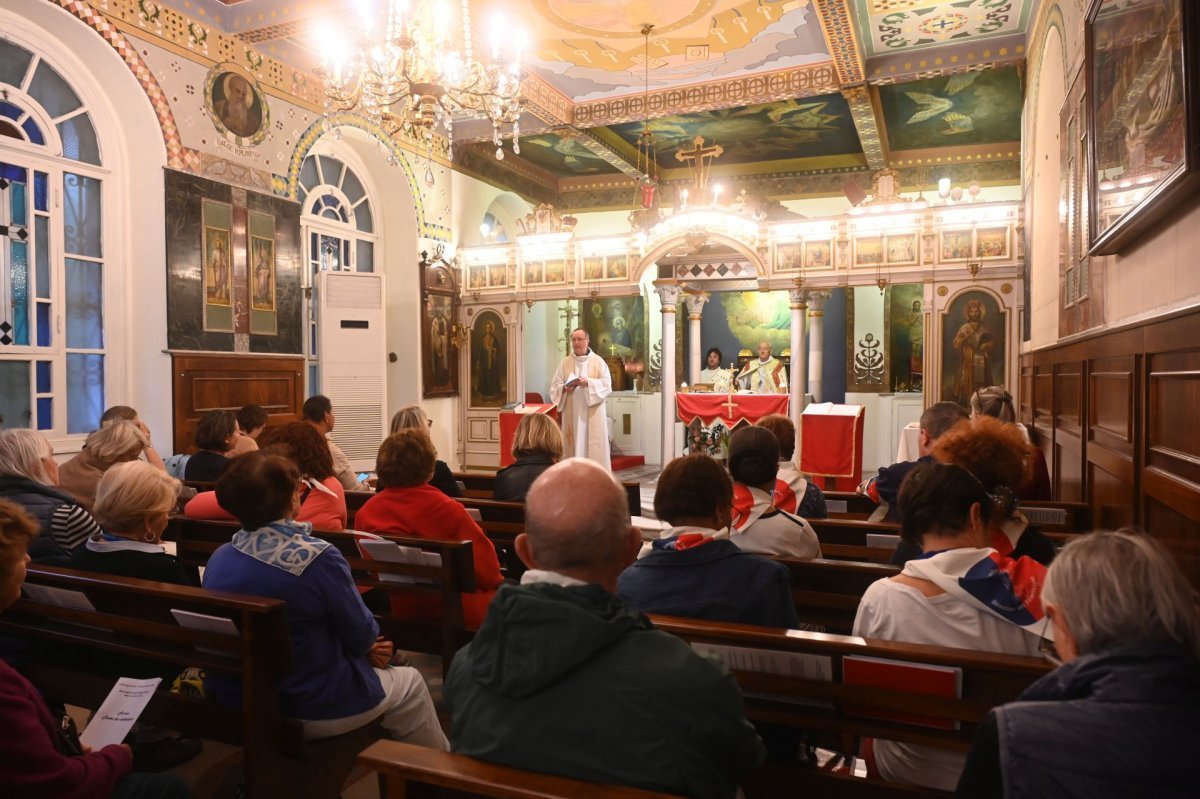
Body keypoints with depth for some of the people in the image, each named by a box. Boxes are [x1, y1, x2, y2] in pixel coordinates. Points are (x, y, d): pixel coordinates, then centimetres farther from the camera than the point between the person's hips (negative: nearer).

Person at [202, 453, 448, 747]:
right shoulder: (318, 558, -26)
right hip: (310, 709, -6)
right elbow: (362, 634, -14)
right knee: (409, 681, 19)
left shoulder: (218, 558, -5)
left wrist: (364, 645, 9)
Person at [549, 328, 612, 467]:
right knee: (574, 445, 2)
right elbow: (555, 386, 6)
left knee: (594, 446, -3)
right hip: (572, 414, 2)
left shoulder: (598, 361, 4)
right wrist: (564, 388, -16)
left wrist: (589, 382, -20)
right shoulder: (565, 363, 9)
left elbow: (606, 384, -5)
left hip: (592, 414, -2)